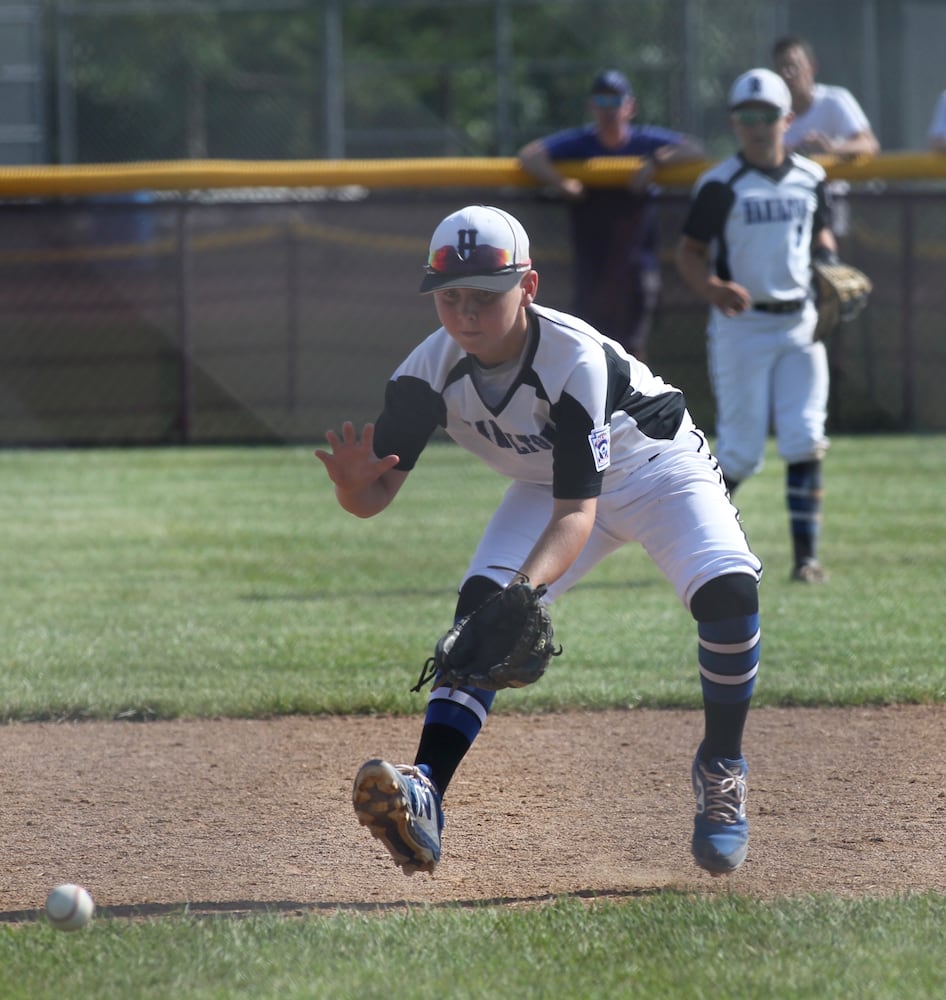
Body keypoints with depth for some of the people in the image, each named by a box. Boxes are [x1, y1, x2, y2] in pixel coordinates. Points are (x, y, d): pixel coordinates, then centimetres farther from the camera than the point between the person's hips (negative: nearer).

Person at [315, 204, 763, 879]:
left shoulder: (575, 358, -37)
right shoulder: (431, 371, -24)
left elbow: (579, 511, -40)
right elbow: (375, 496, -22)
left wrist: (532, 583, -58)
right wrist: (354, 483, -47)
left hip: (656, 466, -4)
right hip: (548, 488, 4)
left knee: (730, 590, -28)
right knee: (481, 607, -21)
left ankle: (720, 772, -6)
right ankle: (427, 796, -31)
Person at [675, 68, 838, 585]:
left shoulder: (810, 178, 7)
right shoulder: (721, 184, -7)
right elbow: (689, 251, -6)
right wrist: (715, 290, -25)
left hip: (799, 325, 4)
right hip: (741, 325, -4)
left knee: (806, 442, -6)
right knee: (741, 452, -3)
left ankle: (806, 555, -3)